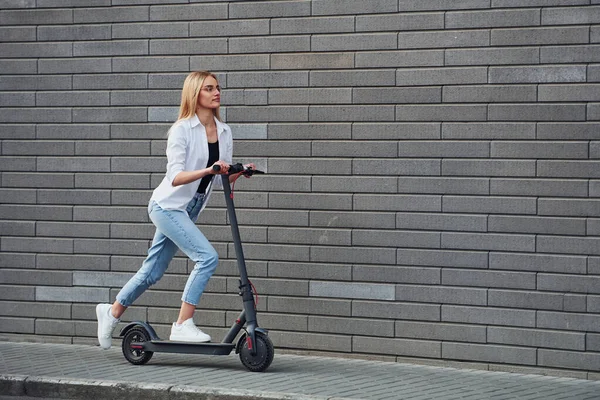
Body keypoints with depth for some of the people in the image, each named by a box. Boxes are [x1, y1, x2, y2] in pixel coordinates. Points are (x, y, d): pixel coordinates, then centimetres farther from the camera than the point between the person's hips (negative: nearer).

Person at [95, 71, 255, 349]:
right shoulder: (182, 130, -14)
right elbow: (175, 177, -23)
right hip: (168, 206, -7)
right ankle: (182, 325, -13)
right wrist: (207, 170, -36)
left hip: (187, 211, 8)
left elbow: (221, 179, 8)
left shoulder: (224, 132, 6)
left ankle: (112, 312, 33)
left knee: (154, 270, 15)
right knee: (207, 257, -20)